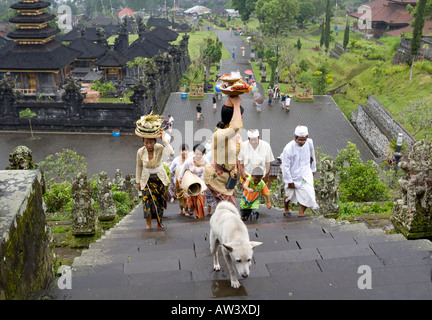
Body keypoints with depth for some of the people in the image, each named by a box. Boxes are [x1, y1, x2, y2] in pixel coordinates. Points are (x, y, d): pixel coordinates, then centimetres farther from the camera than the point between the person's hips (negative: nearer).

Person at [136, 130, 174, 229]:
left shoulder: (159, 148, -21)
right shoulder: (140, 152, -14)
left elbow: (171, 153, -42)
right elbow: (139, 167, 1)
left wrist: (163, 138, -40)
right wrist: (138, 181, 6)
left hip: (160, 177, 0)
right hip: (146, 179, 0)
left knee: (160, 200, 4)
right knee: (147, 199, -12)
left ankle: (159, 223, 19)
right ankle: (148, 224, -6)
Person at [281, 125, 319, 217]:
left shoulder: (309, 142, -12)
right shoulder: (288, 149, -25)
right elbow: (285, 167, -17)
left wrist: (313, 169, 18)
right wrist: (289, 181, -12)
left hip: (306, 175, 3)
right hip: (293, 176, -2)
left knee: (308, 193, -11)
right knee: (289, 194, 14)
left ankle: (302, 211, 13)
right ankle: (286, 208, 45)